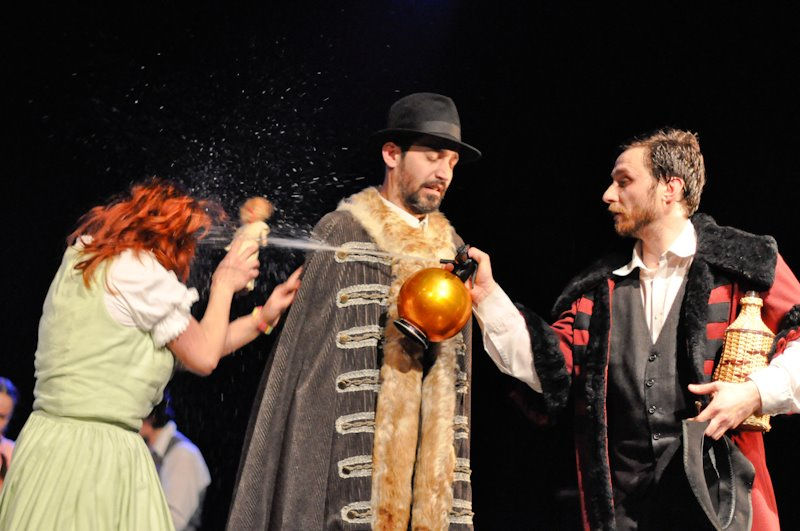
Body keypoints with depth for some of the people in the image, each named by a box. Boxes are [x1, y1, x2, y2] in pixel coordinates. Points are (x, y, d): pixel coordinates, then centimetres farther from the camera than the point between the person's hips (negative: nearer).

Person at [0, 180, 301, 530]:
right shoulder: (140, 271, -11)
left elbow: (189, 349, 16)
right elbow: (203, 358, -2)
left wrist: (265, 315, 19)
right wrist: (223, 285, 10)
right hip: (97, 453, -9)